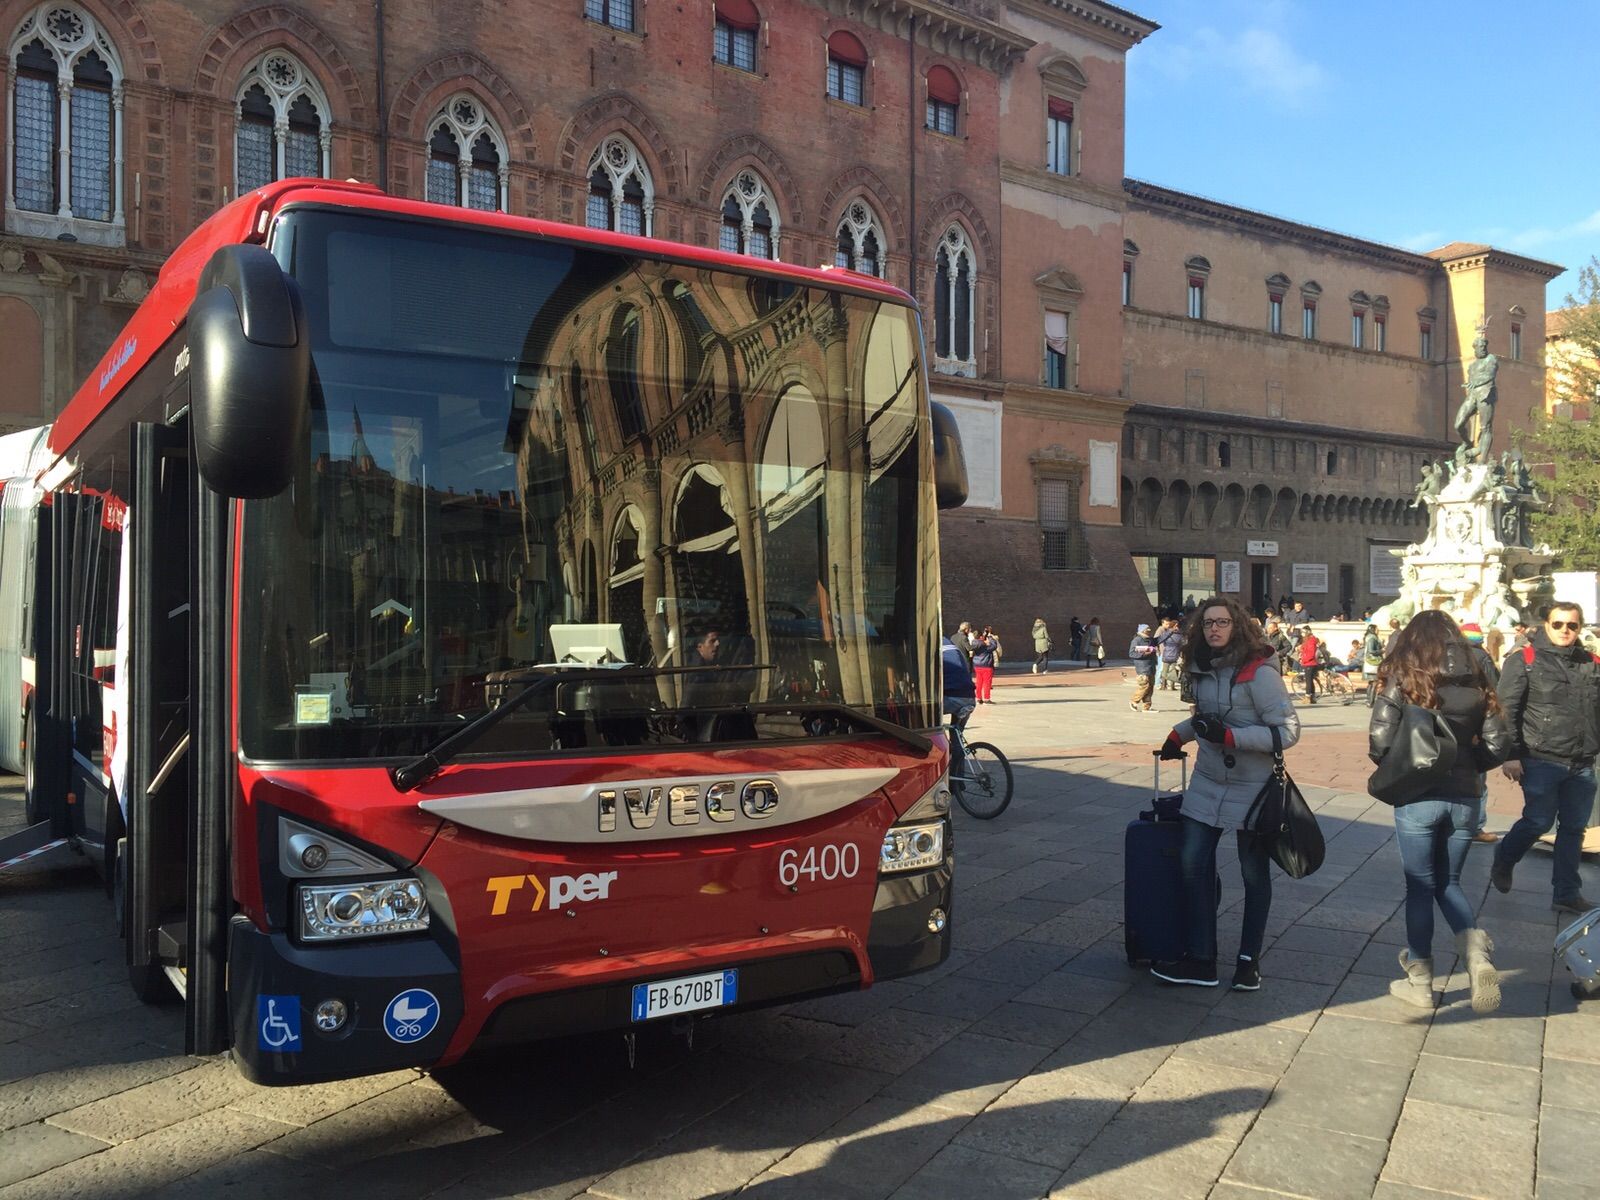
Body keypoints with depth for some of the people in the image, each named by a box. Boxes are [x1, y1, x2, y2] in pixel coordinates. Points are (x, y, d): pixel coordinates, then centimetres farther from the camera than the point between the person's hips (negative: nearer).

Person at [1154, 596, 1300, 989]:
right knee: (1193, 864, -1)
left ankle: (1249, 960, 24)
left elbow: (1288, 730, -19)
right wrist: (1181, 733, 10)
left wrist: (1229, 735, -25)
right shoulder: (1202, 670, 5)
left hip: (1251, 787, -6)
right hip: (1207, 783, 6)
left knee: (1254, 874, 9)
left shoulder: (1258, 672, -17)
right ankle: (1199, 960, 7)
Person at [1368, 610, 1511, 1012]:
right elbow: (1498, 745, 2)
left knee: (1420, 887, 9)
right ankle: (1476, 955, -4)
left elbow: (1379, 742, -14)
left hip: (1417, 797, -3)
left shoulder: (1402, 680, -8)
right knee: (1448, 882, 20)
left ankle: (1419, 981, 18)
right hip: (1464, 798, 4)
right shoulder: (1476, 684, 3)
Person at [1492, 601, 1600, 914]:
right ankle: (1503, 860, 27)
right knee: (1538, 822, 0)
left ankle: (1567, 894, 20)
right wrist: (1510, 755, -13)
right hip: (1542, 761, -5)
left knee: (1574, 828, 9)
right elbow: (1506, 710, -9)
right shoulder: (1525, 661, -5)